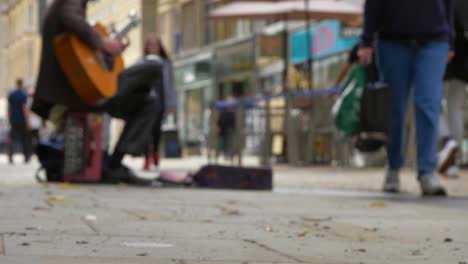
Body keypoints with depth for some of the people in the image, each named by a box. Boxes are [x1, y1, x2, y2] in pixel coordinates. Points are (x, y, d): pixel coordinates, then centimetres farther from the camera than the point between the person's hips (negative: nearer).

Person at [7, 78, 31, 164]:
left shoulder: (11, 95, 5)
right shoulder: (23, 94, -12)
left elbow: (9, 108, 9)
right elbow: (25, 109, -15)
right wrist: (27, 121, -12)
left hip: (13, 121, 4)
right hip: (22, 121, -4)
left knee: (13, 139, 6)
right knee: (24, 139, 7)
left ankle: (10, 156, -7)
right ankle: (27, 157, 13)